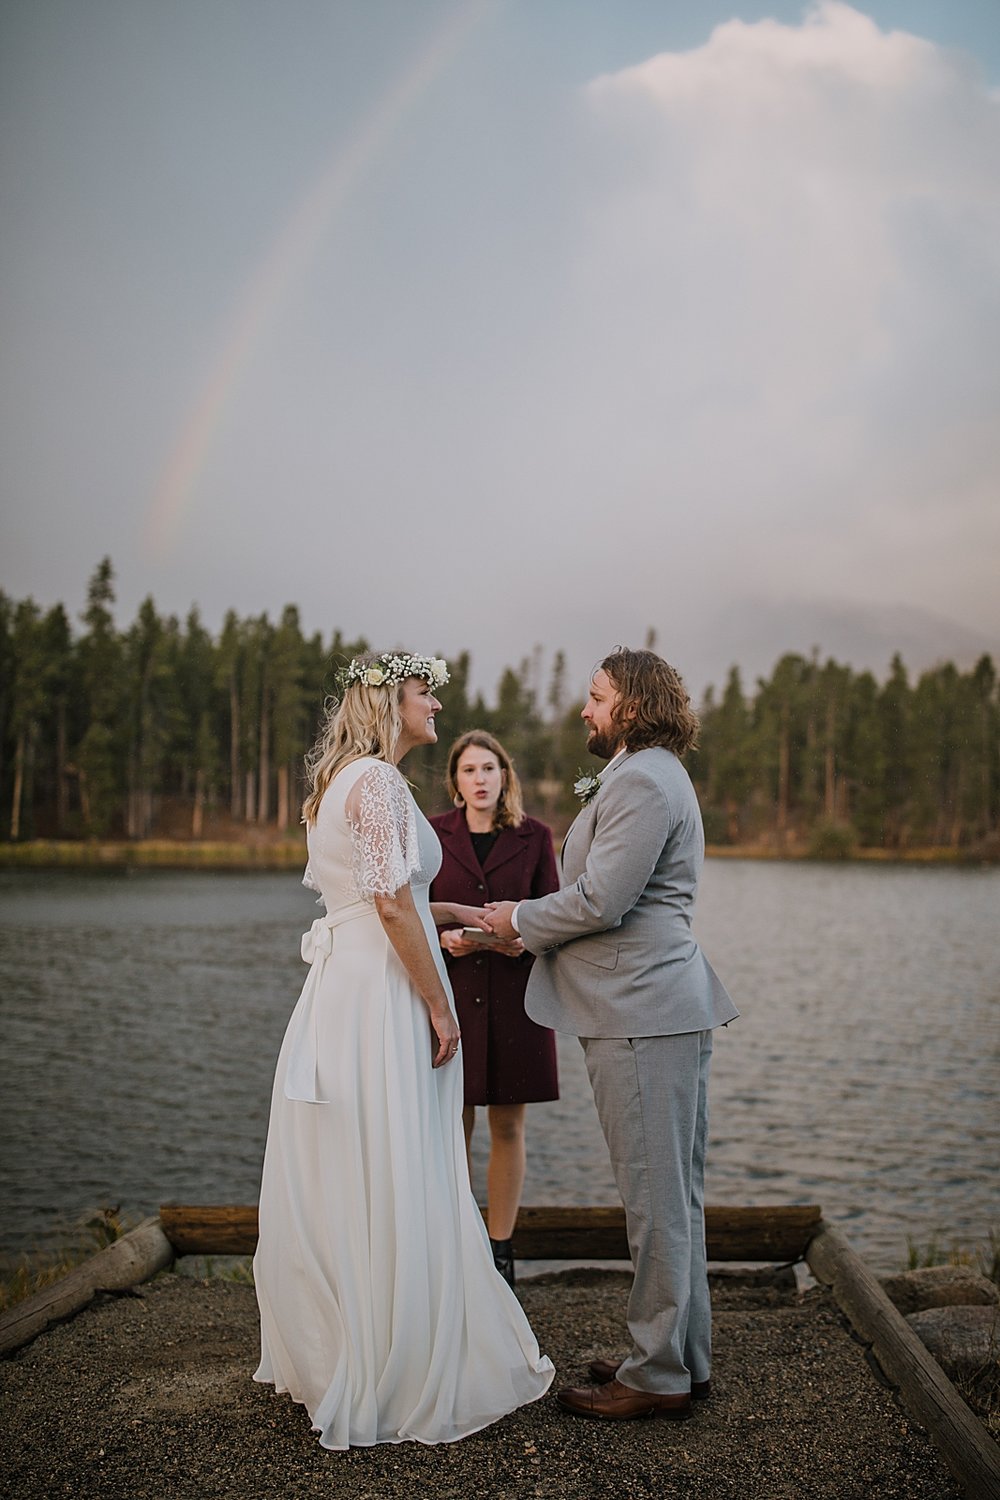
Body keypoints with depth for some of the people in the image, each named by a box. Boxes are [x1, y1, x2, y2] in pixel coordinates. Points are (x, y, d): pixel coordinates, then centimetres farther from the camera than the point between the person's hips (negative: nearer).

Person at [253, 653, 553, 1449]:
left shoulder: (342, 780, 17)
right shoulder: (378, 781, -13)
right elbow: (391, 906, -19)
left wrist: (460, 912, 23)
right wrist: (439, 1009, -14)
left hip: (342, 988, 10)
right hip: (381, 995, -10)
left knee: (341, 1185, 16)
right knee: (393, 1186, -1)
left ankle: (327, 1355, 29)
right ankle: (396, 1375, 9)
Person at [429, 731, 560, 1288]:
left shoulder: (535, 836, 5)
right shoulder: (433, 834, 5)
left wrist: (526, 938, -16)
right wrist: (444, 936, -14)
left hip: (514, 995, 0)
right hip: (451, 992, 0)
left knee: (508, 1127, 6)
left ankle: (501, 1252, 17)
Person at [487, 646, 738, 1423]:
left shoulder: (642, 781, -15)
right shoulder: (646, 776, 20)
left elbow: (600, 900, -20)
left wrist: (521, 918, -4)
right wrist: (523, 923, 16)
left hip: (643, 1012, -11)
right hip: (664, 1006, 11)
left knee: (657, 1197, -2)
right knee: (675, 1192, 16)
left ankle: (658, 1375, 8)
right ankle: (686, 1356, 27)